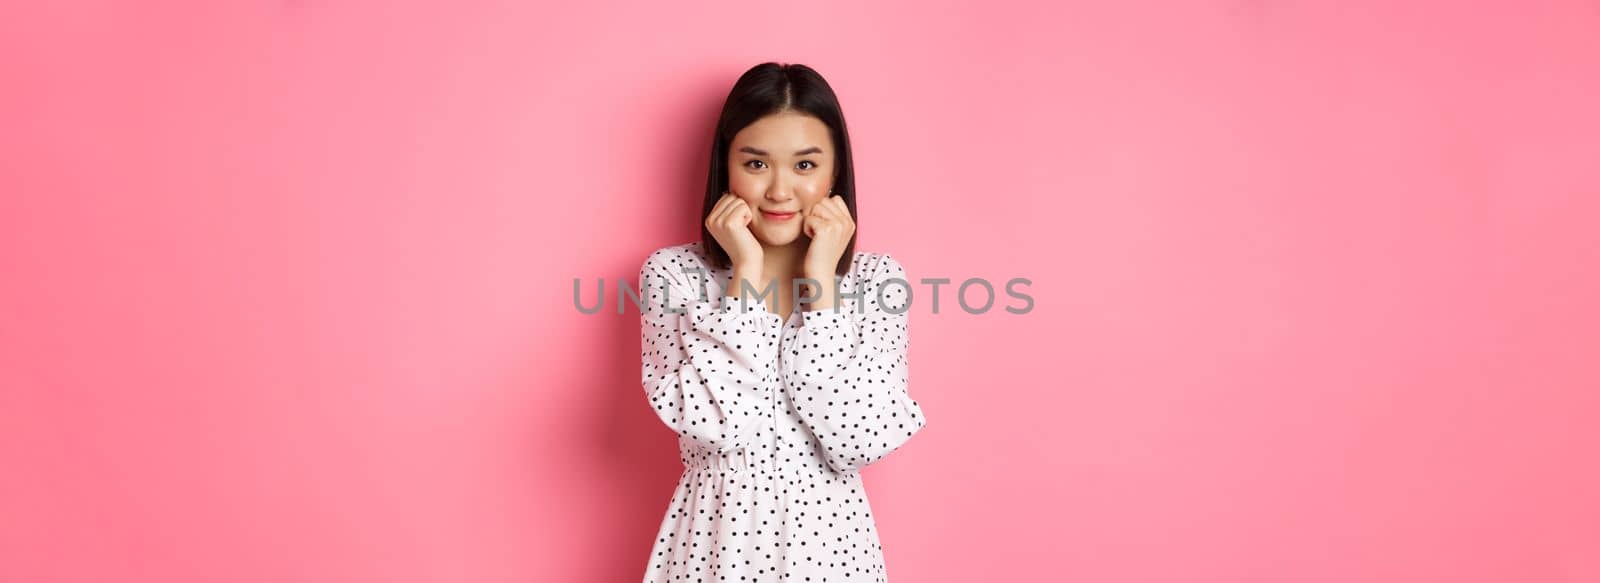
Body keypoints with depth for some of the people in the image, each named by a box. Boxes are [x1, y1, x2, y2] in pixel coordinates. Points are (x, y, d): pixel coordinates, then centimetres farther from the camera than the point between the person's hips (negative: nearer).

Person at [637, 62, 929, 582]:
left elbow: (858, 443, -17)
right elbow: (713, 425, -20)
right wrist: (746, 273, -18)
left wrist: (822, 283, -17)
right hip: (716, 535, 0)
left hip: (829, 536, 1)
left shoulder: (876, 280, -6)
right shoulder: (673, 273, -8)